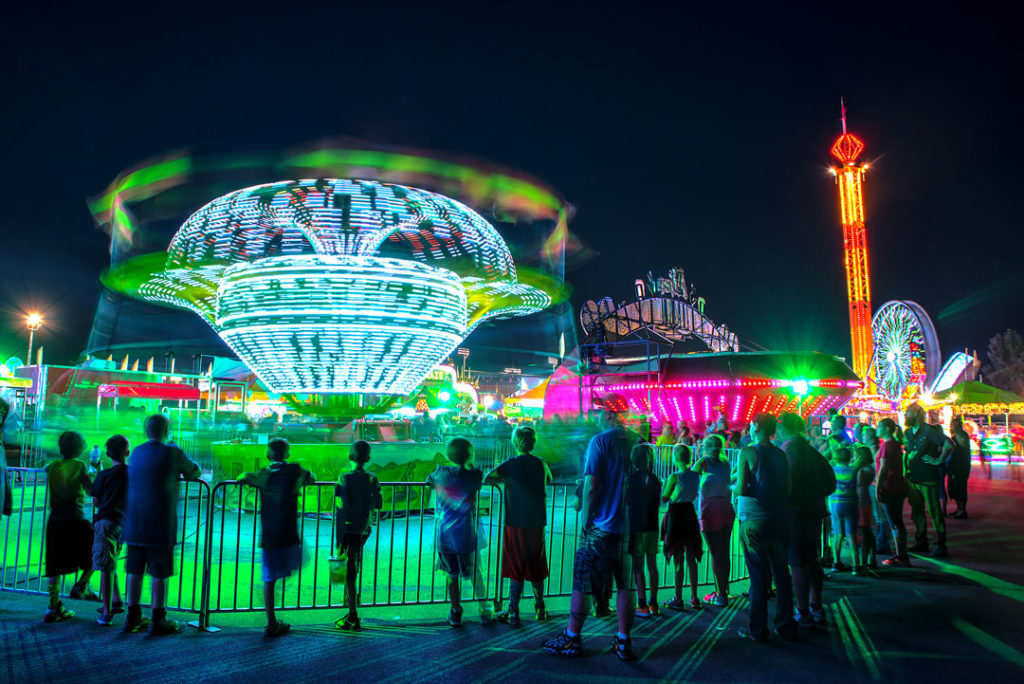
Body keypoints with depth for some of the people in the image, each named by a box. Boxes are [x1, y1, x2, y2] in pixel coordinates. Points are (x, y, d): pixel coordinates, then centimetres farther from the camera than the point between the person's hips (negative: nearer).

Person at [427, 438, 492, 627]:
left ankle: (456, 614, 24)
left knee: (452, 576, 17)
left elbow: (429, 480, 14)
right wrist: (469, 466, 18)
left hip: (444, 536, 1)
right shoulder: (474, 476, -11)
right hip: (466, 536, -1)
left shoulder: (441, 473, -6)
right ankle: (485, 611, 25)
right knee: (476, 576, 16)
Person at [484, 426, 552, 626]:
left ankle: (513, 613, 5)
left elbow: (486, 479, -16)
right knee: (536, 568, 15)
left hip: (515, 524, -4)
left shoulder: (511, 465, -10)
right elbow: (549, 480, 23)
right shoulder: (541, 464, 3)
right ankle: (540, 609, 24)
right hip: (537, 523, 4)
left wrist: (505, 480, 2)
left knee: (516, 571, 2)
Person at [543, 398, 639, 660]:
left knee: (582, 583, 5)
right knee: (625, 585, 11)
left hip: (602, 524, -5)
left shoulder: (600, 440, -11)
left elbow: (591, 484, -14)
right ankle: (623, 642, 15)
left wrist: (586, 517, -5)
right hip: (629, 525, 5)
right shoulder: (637, 441, 4)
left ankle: (572, 639, 14)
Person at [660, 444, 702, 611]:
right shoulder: (696, 475, 2)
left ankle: (678, 599, 6)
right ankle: (694, 598, 15)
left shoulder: (674, 476, -16)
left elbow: (664, 499, -9)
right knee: (691, 558, 10)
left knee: (678, 559, 0)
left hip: (675, 515, -5)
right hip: (690, 513, 5)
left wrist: (665, 484, 6)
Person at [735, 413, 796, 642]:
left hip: (754, 521, -4)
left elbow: (741, 489, -15)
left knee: (758, 578, 2)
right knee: (782, 575, 12)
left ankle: (758, 629, 9)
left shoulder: (747, 452, -9)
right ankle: (786, 627, 19)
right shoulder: (781, 455, 6)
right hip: (779, 521, 5)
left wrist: (736, 484, 5)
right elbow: (787, 490, 9)